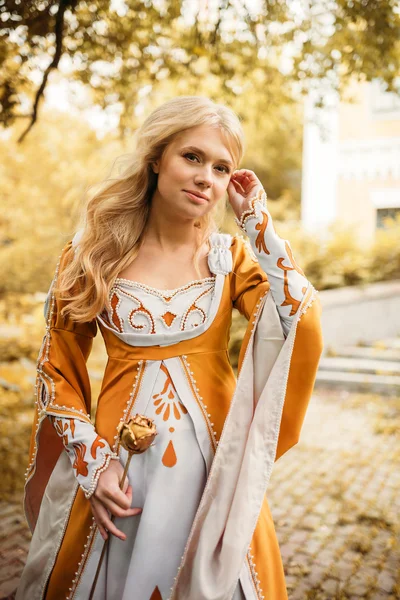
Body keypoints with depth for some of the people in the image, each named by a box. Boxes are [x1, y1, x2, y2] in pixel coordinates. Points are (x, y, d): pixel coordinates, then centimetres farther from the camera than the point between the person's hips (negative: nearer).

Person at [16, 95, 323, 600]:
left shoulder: (232, 255, -2)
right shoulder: (93, 255, -4)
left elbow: (303, 325, -18)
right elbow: (56, 371, 2)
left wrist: (256, 220, -14)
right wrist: (91, 461, -8)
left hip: (215, 461, 1)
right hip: (118, 468, 0)